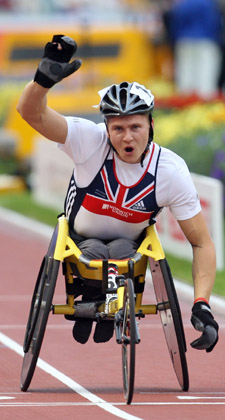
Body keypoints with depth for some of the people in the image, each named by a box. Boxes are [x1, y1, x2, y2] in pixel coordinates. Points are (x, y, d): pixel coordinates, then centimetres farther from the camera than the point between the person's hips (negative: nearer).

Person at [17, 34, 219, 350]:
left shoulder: (172, 171, -23)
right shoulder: (91, 140, -26)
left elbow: (202, 244, -18)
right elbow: (32, 112, -38)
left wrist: (202, 305, -30)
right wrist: (45, 78, -61)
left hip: (128, 245, 1)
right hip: (80, 241, -1)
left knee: (121, 251, -33)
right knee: (93, 252, -33)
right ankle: (86, 303, -1)